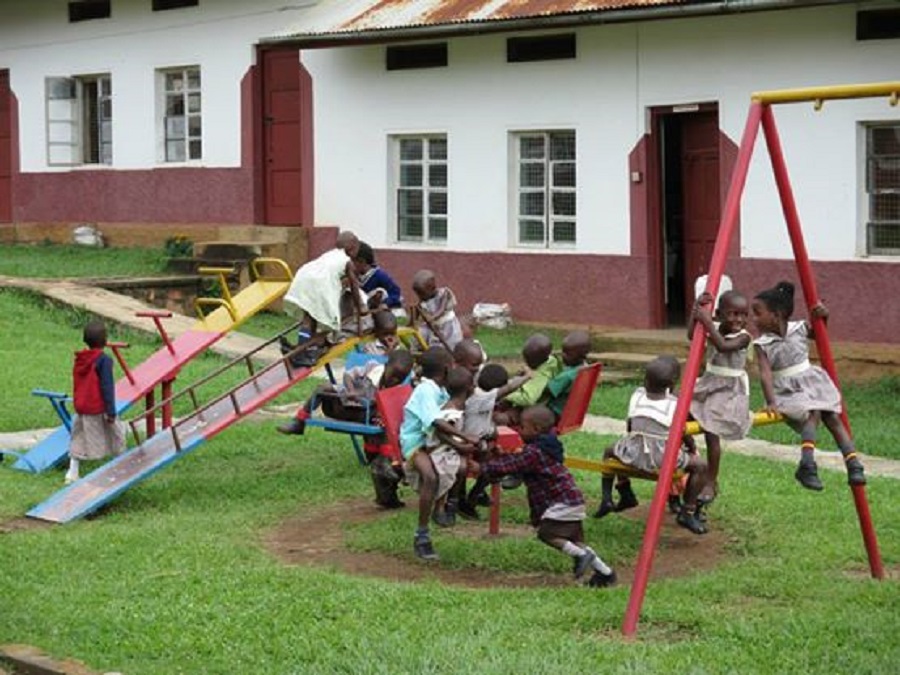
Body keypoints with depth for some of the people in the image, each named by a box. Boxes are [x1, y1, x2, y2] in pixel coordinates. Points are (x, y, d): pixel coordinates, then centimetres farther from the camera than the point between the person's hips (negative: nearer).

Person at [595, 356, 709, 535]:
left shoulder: (637, 395, 6)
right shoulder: (675, 405, -4)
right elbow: (684, 436, 3)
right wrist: (692, 449, 23)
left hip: (633, 455, 4)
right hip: (664, 460, -4)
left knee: (610, 451, 34)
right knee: (699, 465, 12)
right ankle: (688, 512, 7)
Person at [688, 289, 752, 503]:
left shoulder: (743, 337, -14)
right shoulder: (714, 328, 0)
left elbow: (724, 346, -33)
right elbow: (691, 336, -16)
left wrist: (708, 324, -35)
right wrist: (696, 310, -23)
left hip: (729, 391, -6)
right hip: (708, 385, 6)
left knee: (711, 433, -13)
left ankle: (711, 483, -3)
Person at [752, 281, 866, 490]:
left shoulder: (800, 329, -1)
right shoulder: (762, 344, -9)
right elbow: (765, 374, -19)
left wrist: (822, 318, 0)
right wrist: (770, 402, -30)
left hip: (812, 383, 3)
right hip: (787, 392, -3)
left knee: (833, 417, -11)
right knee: (812, 414, -27)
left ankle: (853, 465, -9)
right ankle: (806, 466, -36)